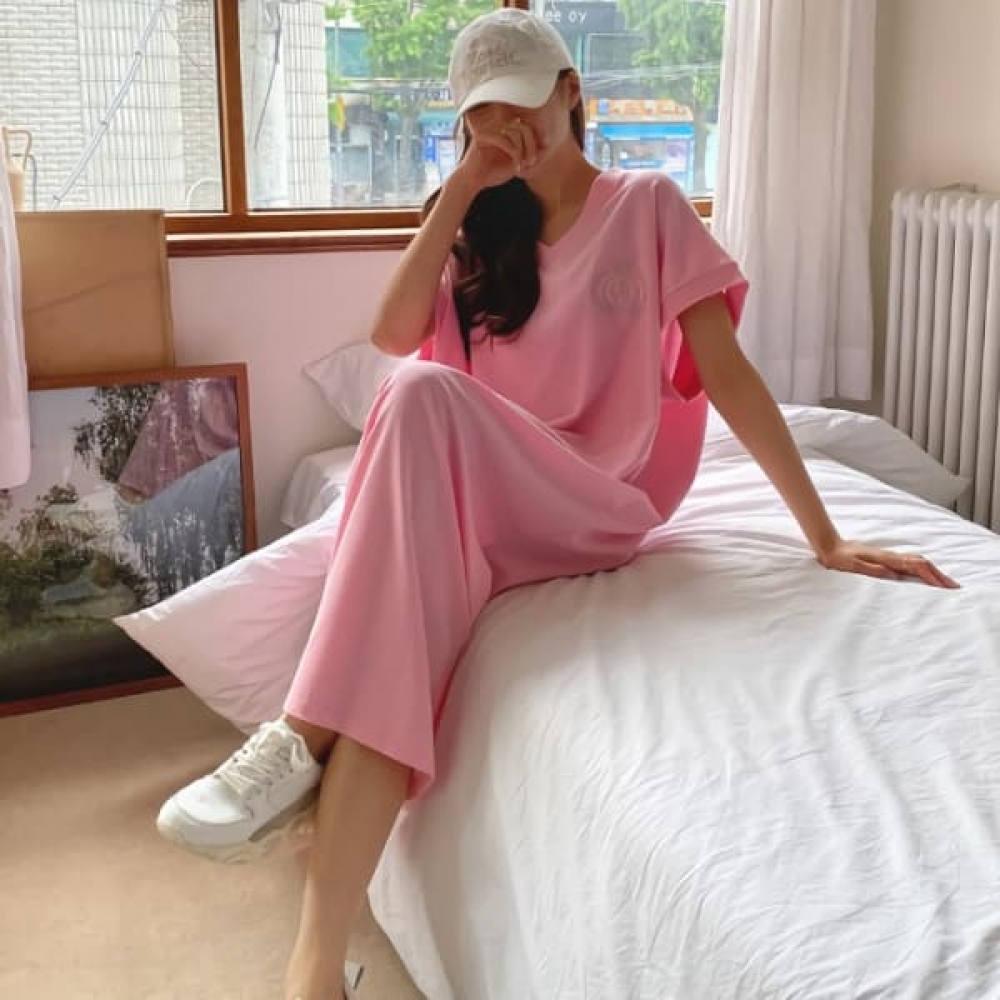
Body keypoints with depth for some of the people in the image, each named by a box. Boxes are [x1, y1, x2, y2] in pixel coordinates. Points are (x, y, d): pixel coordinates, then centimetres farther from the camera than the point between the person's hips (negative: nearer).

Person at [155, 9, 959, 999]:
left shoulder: (645, 203, 4)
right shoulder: (483, 230, 18)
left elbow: (726, 370, -3)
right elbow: (393, 332, 0)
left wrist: (824, 538, -9)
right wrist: (463, 190, -2)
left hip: (593, 510, -4)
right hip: (477, 505, 5)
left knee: (424, 395, -35)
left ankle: (304, 739, -37)